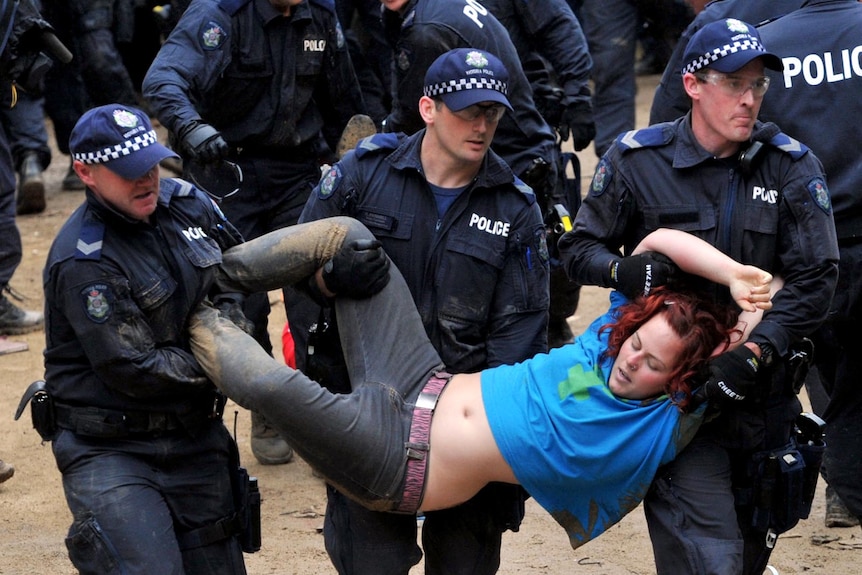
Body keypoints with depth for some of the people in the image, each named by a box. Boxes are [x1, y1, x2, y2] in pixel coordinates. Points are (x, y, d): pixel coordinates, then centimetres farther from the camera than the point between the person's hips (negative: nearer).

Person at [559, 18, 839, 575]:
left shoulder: (793, 167, -2)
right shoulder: (636, 160, -4)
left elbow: (814, 279, -7)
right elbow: (580, 248, 5)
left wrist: (755, 352, -21)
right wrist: (622, 269, -19)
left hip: (762, 397, 3)